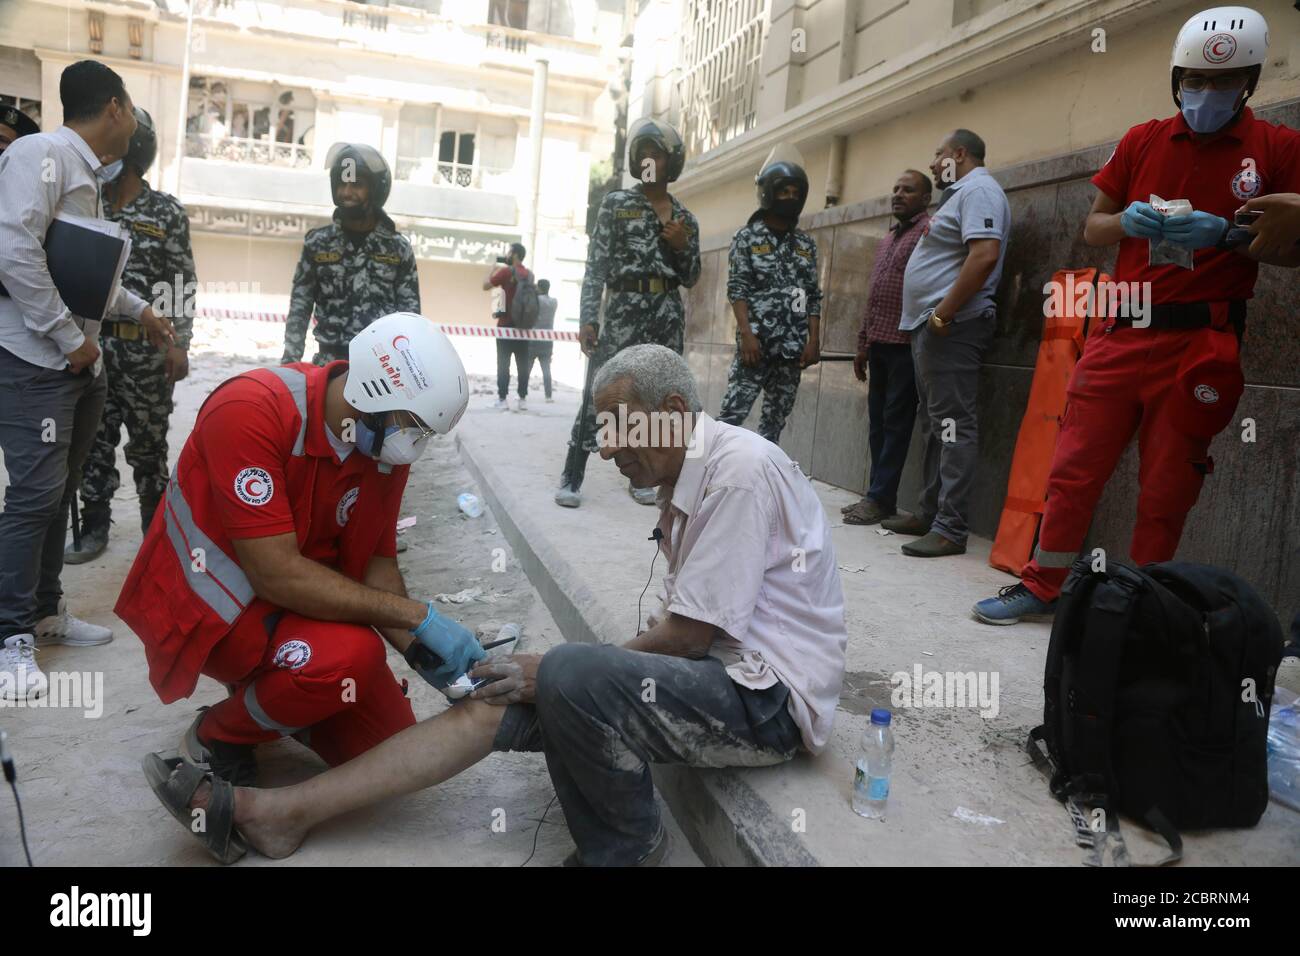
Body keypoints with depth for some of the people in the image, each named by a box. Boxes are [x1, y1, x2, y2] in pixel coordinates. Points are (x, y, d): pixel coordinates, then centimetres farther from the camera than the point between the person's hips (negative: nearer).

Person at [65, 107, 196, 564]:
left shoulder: (166, 212, -1)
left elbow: (183, 283, -2)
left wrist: (179, 343, -8)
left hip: (147, 346, -3)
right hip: (91, 342, 3)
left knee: (148, 442, 6)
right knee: (93, 439, 8)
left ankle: (156, 526, 18)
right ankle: (93, 526, 18)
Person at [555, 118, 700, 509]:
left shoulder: (685, 218, 13)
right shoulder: (616, 203, 4)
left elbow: (691, 278, 16)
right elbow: (596, 265, -3)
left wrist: (682, 246, -4)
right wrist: (588, 317, -12)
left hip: (667, 312, 4)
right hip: (624, 308, -4)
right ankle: (571, 477, -3)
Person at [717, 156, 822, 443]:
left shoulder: (806, 244, 13)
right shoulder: (747, 237, 2)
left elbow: (813, 296, 11)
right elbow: (737, 290, -6)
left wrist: (814, 340, 1)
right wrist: (746, 334, -16)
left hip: (793, 347, 5)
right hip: (756, 343, -5)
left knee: (777, 418, 7)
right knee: (733, 413, -10)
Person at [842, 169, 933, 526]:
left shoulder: (929, 231, -4)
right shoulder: (887, 238, 21)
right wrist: (863, 343, 19)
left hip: (906, 344, -8)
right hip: (879, 344, 8)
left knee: (895, 423, -4)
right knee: (877, 423, 8)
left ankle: (881, 499, -2)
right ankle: (877, 495, 14)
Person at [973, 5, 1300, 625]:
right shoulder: (1143, 141, 11)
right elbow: (1093, 229, 14)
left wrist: (1225, 234, -16)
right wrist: (1128, 222, -8)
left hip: (1200, 341, -2)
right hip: (1122, 333, 3)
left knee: (1165, 490, 3)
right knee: (1073, 468, 4)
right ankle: (1043, 586, 17)